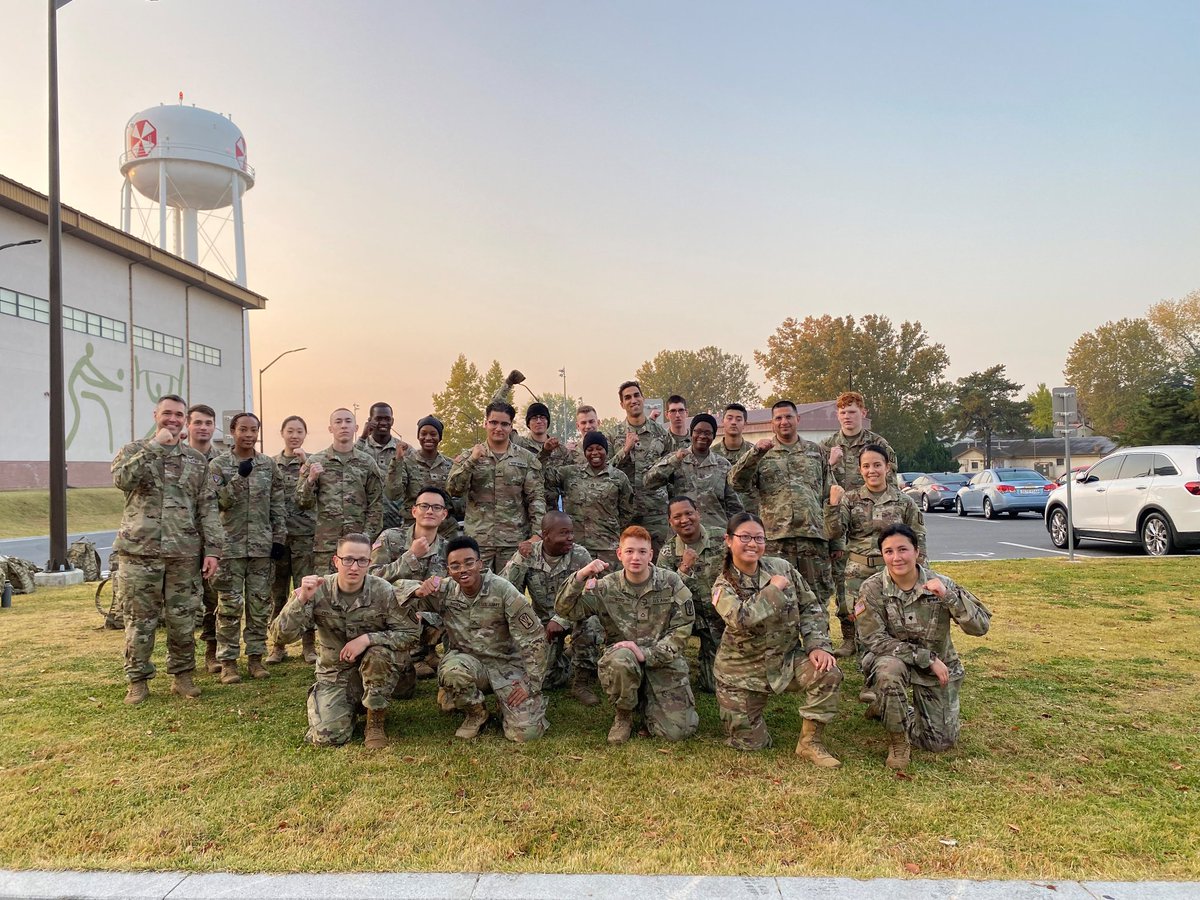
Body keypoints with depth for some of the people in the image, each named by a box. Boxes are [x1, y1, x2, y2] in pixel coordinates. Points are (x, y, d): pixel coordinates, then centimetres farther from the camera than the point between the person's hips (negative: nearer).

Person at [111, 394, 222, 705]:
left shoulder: (196, 460, 9)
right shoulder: (133, 450, 6)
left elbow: (208, 508, 5)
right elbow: (121, 479, -18)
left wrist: (213, 549, -2)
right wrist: (155, 446, -17)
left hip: (184, 553, 2)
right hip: (139, 552, -1)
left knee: (183, 619, 7)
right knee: (140, 620, 6)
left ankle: (182, 675, 21)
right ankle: (138, 681, 19)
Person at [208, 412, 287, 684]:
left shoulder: (268, 464, 7)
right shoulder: (218, 465, -1)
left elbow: (278, 504, 8)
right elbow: (216, 502, -12)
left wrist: (279, 537, 3)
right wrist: (240, 477, -22)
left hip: (262, 545, 3)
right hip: (231, 545, -3)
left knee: (260, 603, 7)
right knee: (230, 605, 1)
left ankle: (256, 656, 18)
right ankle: (228, 660, 11)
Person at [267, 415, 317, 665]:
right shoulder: (270, 464, 10)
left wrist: (305, 465, -19)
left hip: (304, 534, -3)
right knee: (277, 592, 8)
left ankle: (309, 644, 10)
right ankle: (279, 645, 19)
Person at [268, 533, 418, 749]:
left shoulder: (383, 591, -15)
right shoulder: (318, 591, -13)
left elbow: (409, 632, -14)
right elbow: (280, 637, -16)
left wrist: (368, 638, -27)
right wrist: (301, 599, -32)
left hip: (375, 672, 0)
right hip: (334, 674, 1)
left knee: (379, 653, -33)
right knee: (327, 736, -20)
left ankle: (376, 721, -9)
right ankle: (350, 707, 16)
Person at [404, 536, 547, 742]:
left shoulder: (503, 591, -18)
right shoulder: (444, 591, -8)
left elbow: (533, 639, -14)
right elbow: (398, 589, -5)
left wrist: (531, 684, -16)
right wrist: (419, 590, -27)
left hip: (506, 664, -2)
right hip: (468, 662, 2)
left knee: (525, 732, -18)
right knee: (451, 671, -35)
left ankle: (514, 702, 18)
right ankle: (476, 714, -2)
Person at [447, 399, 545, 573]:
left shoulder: (526, 459, 6)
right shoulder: (469, 456, 7)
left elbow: (536, 498, 3)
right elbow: (453, 489, -5)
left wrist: (537, 533, -7)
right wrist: (471, 460, -17)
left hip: (514, 541, 0)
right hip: (477, 539, 0)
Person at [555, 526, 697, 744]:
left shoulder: (671, 583, -6)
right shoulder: (607, 587, -4)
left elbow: (682, 629, -8)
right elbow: (565, 610, -11)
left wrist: (646, 653, -19)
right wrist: (580, 577, -27)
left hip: (664, 660, 1)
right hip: (622, 658, 0)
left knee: (678, 731, -14)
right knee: (622, 659, -38)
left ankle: (648, 701, 21)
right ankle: (623, 716, -6)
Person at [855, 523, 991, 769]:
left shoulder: (940, 584, -16)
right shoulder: (872, 589, -18)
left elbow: (981, 626, -18)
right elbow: (874, 639, -20)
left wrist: (948, 596, -35)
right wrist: (927, 658, -25)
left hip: (938, 666, 2)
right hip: (893, 659, -2)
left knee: (940, 742, 0)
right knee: (890, 669, -37)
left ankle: (895, 711, 31)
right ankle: (898, 740, -12)